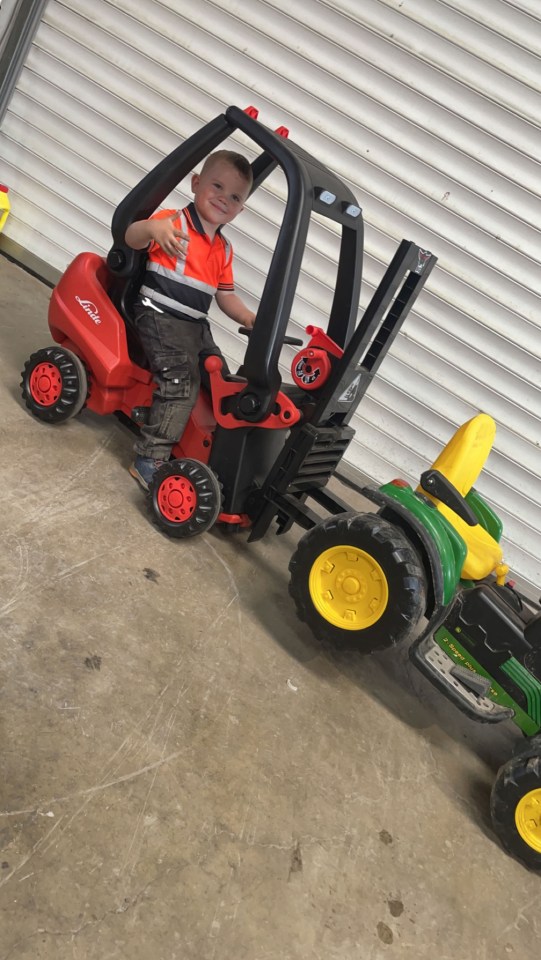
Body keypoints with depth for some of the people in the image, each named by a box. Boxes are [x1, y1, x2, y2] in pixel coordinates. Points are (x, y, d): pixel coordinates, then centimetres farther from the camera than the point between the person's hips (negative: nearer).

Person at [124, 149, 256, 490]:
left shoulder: (224, 250, 14)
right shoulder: (174, 222, -8)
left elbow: (225, 295, 17)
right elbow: (130, 238, -22)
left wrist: (248, 317, -1)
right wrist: (152, 227, -45)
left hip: (196, 326, 8)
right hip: (160, 317, -8)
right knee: (182, 382, -21)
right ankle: (150, 461, -16)